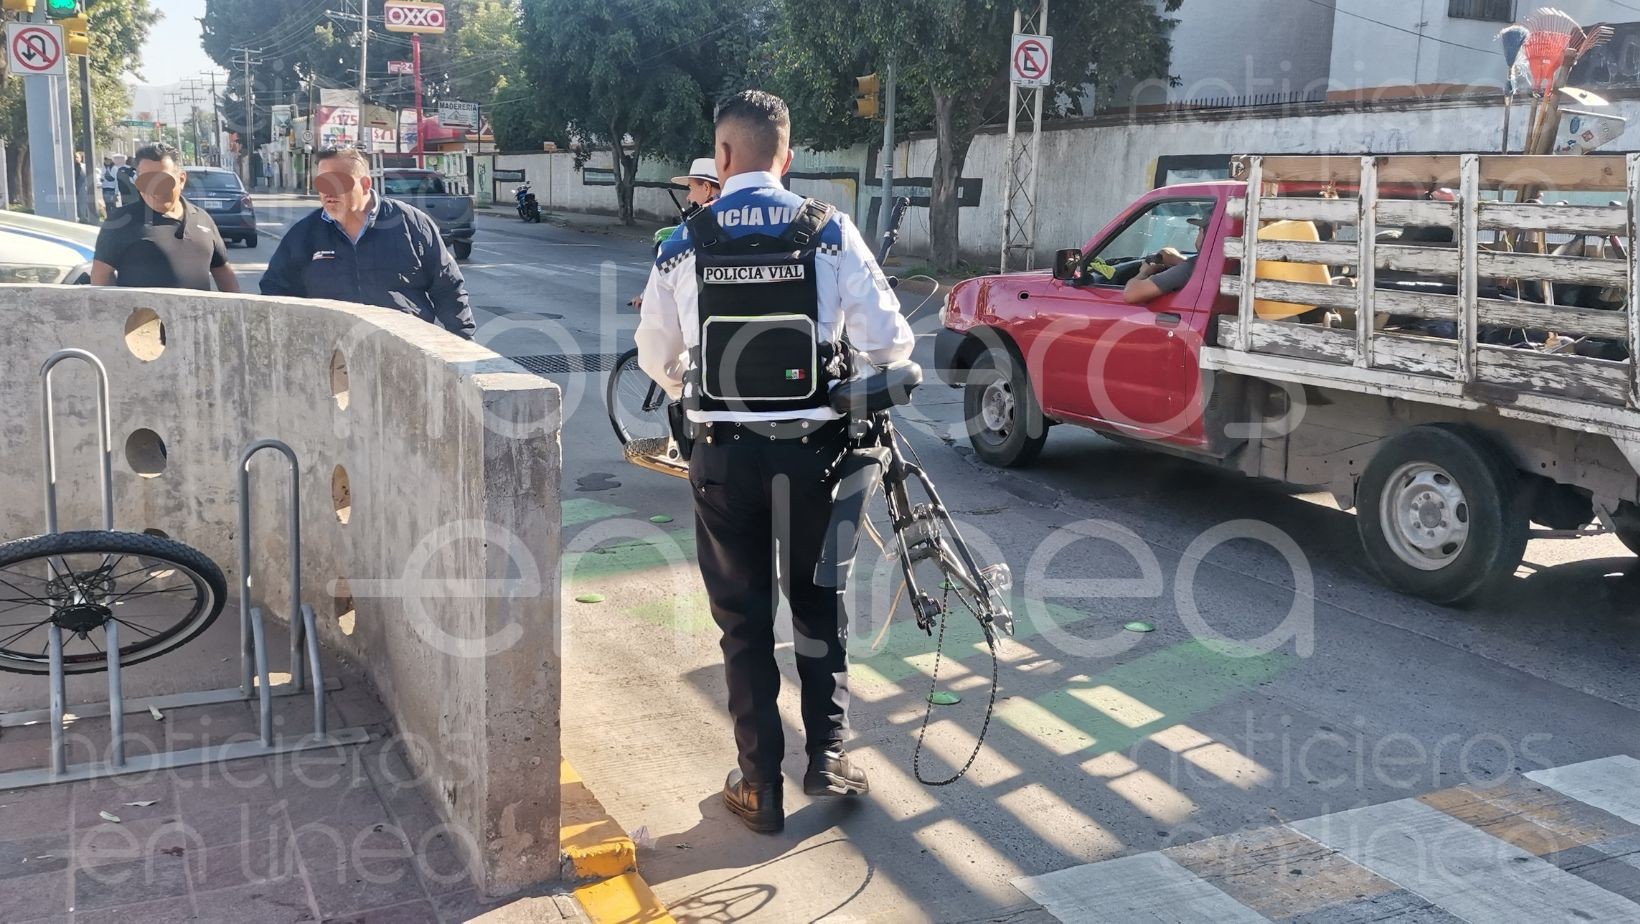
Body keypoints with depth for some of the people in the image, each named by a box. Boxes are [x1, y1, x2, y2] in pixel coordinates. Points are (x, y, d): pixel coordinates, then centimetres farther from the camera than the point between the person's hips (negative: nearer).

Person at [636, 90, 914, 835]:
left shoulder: (685, 245, -3)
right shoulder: (830, 233, -6)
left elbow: (655, 357, 6)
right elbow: (887, 340, -8)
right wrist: (853, 373, 14)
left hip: (725, 457, 0)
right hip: (811, 451, 0)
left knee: (744, 620, 11)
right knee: (819, 604, 20)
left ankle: (760, 783, 17)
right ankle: (827, 753, 18)